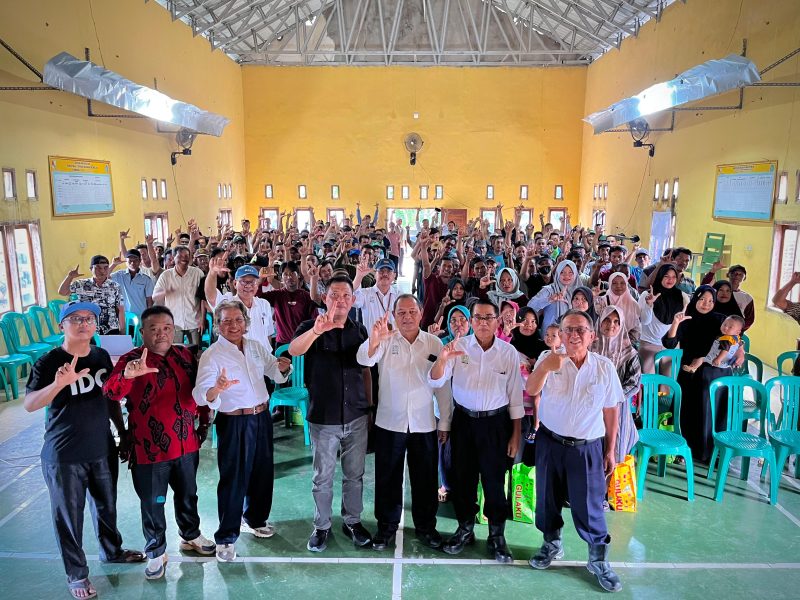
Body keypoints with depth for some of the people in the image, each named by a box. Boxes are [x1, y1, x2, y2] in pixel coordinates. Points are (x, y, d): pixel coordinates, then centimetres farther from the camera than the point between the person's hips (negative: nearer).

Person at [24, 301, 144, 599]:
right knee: (69, 515, 10)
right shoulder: (49, 362, -15)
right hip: (64, 456, -5)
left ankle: (112, 550, 46)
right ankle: (77, 574, 29)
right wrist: (59, 383, -44)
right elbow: (29, 404, -27)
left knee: (107, 505, 22)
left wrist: (124, 432, 14)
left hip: (102, 449, 5)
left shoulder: (102, 356, 1)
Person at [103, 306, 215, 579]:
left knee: (188, 495, 22)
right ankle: (156, 552, 32)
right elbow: (110, 394, -30)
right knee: (153, 503, 11)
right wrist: (127, 375, -50)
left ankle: (191, 536, 45)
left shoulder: (185, 356, 1)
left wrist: (204, 420, 11)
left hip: (187, 444, 5)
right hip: (150, 449, -4)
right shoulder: (131, 360, -14)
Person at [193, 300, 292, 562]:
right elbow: (201, 396, -22)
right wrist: (217, 389, -44)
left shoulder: (256, 346, 5)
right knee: (233, 480, 1)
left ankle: (254, 519, 41)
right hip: (234, 423, -6)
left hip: (262, 418, 6)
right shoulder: (212, 355, -12)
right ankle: (225, 537, 18)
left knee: (263, 472, 18)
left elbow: (274, 372, 12)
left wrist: (283, 368, -12)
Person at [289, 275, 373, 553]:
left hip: (356, 417, 3)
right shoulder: (311, 327, -7)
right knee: (322, 477, 11)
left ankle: (352, 521, 33)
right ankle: (321, 526, 29)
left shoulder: (359, 330, 5)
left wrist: (369, 406, 12)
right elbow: (293, 350, -30)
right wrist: (316, 330, -48)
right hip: (323, 418, -3)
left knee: (355, 475, 14)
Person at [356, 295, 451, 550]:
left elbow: (443, 385, 3)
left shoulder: (434, 343, -1)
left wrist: (445, 422, 4)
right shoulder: (385, 340, -4)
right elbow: (364, 360, -23)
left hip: (424, 424, 1)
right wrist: (374, 340, -44)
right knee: (388, 477, 12)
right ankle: (386, 526, 29)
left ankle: (425, 526, 32)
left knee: (426, 478, 13)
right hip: (389, 423, -1)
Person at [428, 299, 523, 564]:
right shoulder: (459, 346, -7)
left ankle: (497, 535, 27)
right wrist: (442, 359, -32)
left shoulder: (509, 352, -6)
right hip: (464, 420, 1)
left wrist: (515, 434, 1)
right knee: (462, 477, 13)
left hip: (496, 422, -1)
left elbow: (515, 396, 1)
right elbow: (435, 382, -11)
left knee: (494, 480, 8)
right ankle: (465, 528, 33)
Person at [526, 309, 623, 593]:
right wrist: (545, 367, -42)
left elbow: (611, 410, 2)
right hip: (550, 443, 1)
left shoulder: (604, 366, -5)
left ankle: (599, 559, 26)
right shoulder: (548, 359, -7)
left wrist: (610, 450, 5)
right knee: (548, 498, 16)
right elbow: (531, 390, -23)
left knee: (589, 505, 4)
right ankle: (552, 544, 39)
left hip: (587, 448, -1)